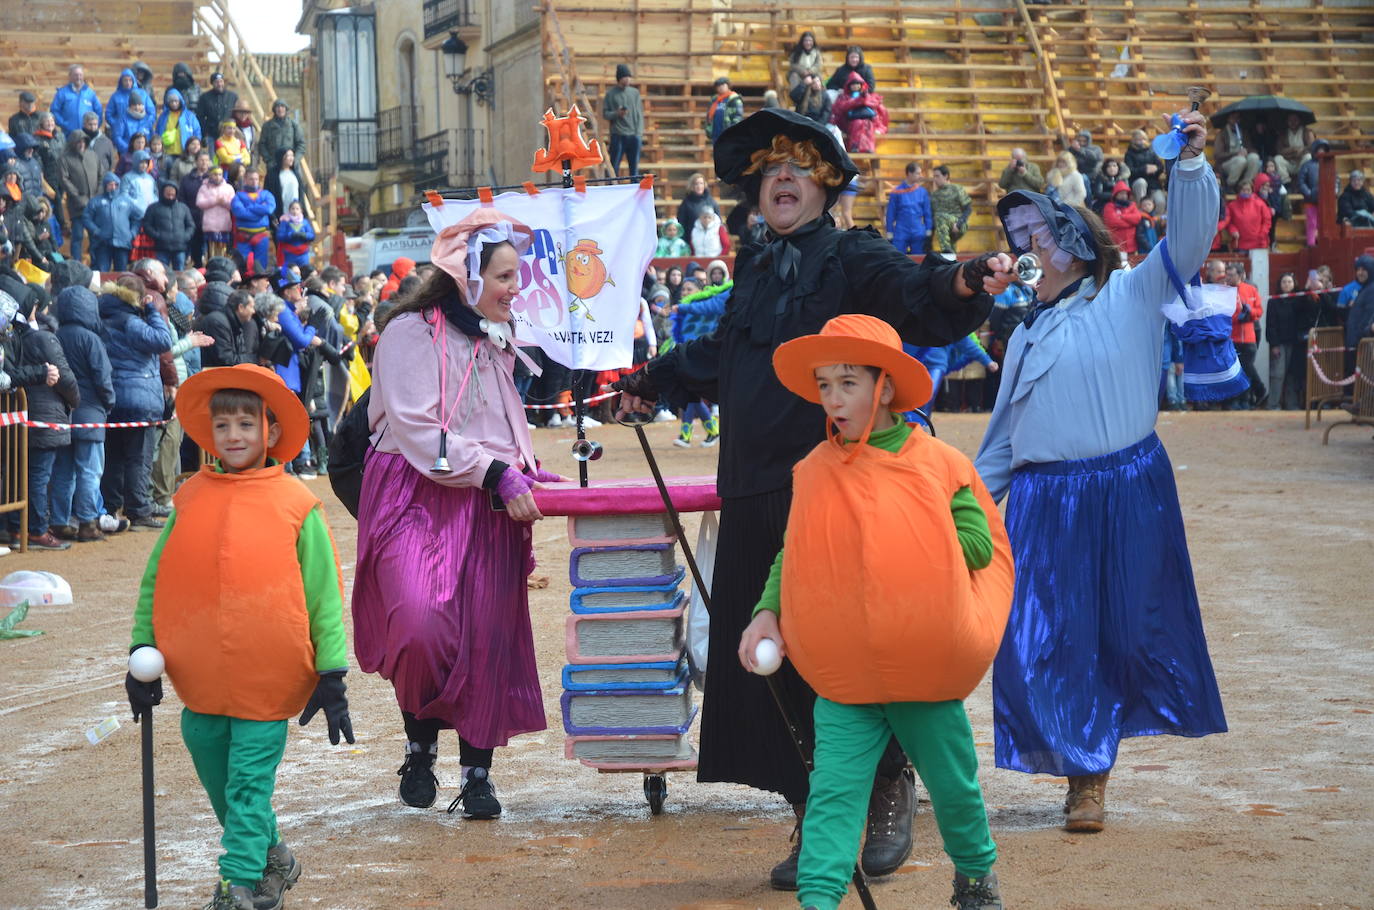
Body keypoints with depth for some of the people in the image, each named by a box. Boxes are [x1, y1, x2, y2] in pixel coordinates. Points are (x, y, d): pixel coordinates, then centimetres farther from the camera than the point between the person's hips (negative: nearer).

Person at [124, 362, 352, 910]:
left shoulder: (295, 506, -6)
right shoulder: (191, 500, 3)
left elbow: (324, 596, -2)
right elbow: (155, 582, 10)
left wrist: (331, 674, -4)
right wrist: (142, 651, 6)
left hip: (266, 683, -4)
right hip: (201, 681, 4)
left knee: (249, 784, -3)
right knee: (219, 780, 15)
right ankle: (271, 859, 34)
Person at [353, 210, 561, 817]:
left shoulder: (496, 342, 21)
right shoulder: (411, 333, -4)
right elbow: (418, 431, -14)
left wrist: (527, 473, 12)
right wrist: (497, 474, -18)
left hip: (489, 509, 7)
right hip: (417, 503, -6)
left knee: (487, 637, -1)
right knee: (421, 625, -23)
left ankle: (477, 773, 9)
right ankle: (420, 744, 2)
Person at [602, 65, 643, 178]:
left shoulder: (635, 92, 11)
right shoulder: (611, 93, 2)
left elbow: (640, 114, 10)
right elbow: (605, 113, 2)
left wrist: (639, 132, 0)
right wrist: (616, 113, -17)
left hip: (634, 136, 3)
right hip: (618, 135, -3)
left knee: (634, 167, 5)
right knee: (614, 167, -2)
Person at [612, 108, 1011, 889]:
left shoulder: (853, 260, -2)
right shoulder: (757, 274, 19)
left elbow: (914, 298, -23)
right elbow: (719, 357, 36)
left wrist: (963, 284, -44)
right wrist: (656, 382, 50)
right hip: (757, 501, 7)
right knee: (777, 657, 5)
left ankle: (890, 793, 15)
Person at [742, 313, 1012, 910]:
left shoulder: (936, 464, -6)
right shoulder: (813, 473, 3)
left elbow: (979, 545, -8)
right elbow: (793, 555, 9)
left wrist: (903, 549, -15)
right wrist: (767, 611, -4)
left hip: (925, 669, -1)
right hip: (841, 677, 1)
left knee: (952, 782, 15)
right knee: (834, 789, -7)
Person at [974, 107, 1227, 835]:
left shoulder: (1131, 296, 3)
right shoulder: (1027, 333, 16)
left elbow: (1189, 238, -10)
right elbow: (1004, 431, 20)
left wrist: (1191, 163, -22)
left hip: (1129, 490, -3)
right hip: (1046, 499, 3)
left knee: (1130, 626, 3)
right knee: (1048, 636, -4)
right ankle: (1084, 773, 7)